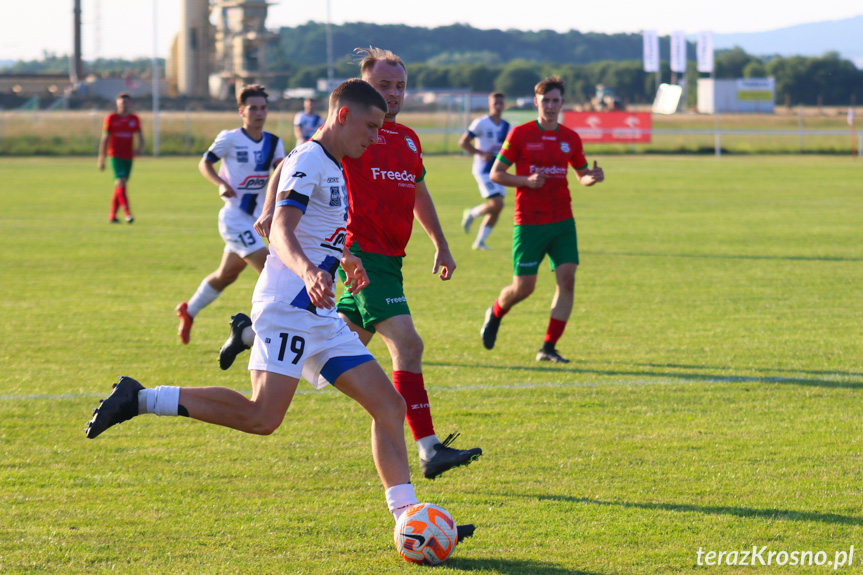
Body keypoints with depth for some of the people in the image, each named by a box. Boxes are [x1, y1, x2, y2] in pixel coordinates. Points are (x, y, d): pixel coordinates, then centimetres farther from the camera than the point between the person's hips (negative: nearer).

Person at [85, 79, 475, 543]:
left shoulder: (334, 169, 21)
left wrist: (343, 257, 52)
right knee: (263, 417, -22)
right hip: (289, 307, -10)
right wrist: (308, 271, -42)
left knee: (389, 406, 2)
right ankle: (140, 399, -14)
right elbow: (281, 231, -24)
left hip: (320, 315, 10)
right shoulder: (309, 161, -9)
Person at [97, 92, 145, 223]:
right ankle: (127, 213, -24)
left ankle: (112, 216, 15)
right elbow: (104, 139, 2)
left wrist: (140, 148, -14)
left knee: (119, 187, 8)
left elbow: (140, 137, 9)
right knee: (121, 183, -18)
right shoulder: (111, 119, 0)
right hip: (115, 155, -4)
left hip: (128, 157, 4)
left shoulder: (134, 119, 9)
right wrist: (101, 158, 1)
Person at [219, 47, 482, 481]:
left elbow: (419, 193, 32)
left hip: (389, 258, 9)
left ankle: (253, 333, 35)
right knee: (407, 344, -17)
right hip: (361, 251, -9)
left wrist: (441, 246, 32)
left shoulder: (408, 139, 18)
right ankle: (429, 450, -18)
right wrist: (272, 209, -20)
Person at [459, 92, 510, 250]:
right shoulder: (481, 123, -8)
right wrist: (481, 153, -17)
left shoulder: (506, 127, 11)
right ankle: (471, 214, 9)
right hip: (484, 170, -7)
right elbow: (463, 142, -8)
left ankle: (480, 241, 14)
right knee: (497, 203, -19)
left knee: (496, 210, 3)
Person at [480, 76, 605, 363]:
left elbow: (582, 175, 19)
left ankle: (549, 348, -4)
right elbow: (496, 174, -1)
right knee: (523, 287, -2)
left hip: (562, 221, 3)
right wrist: (527, 181, -17)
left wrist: (593, 177, -6)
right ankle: (495, 314, 33)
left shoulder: (571, 138, 7)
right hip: (529, 222, -3)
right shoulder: (520, 134, -3)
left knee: (567, 280, -11)